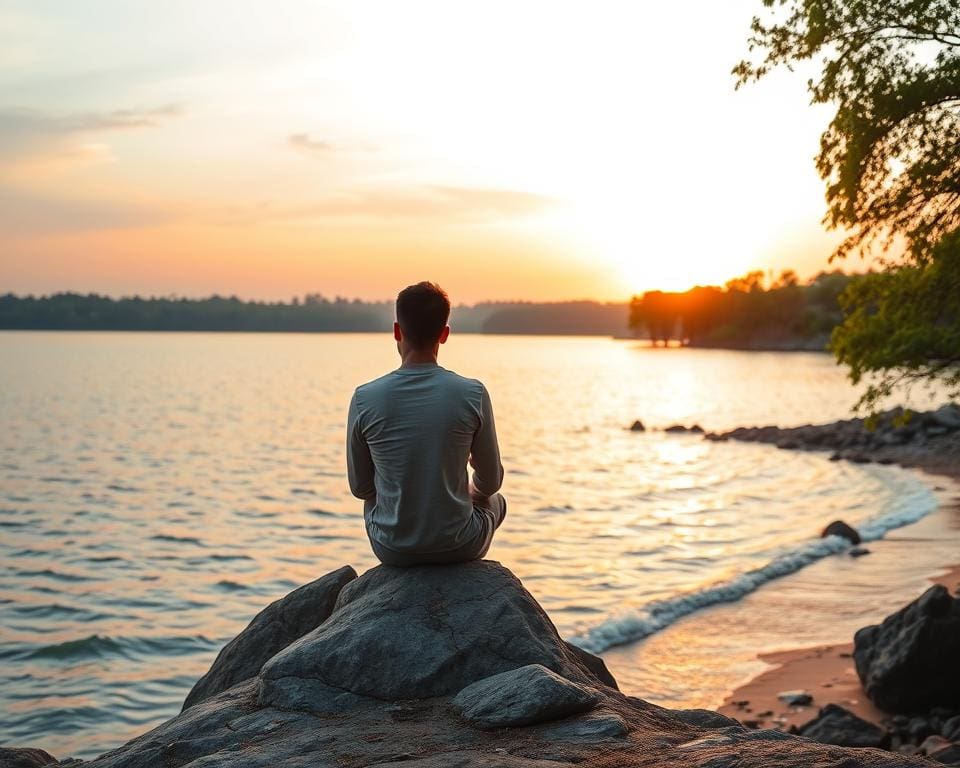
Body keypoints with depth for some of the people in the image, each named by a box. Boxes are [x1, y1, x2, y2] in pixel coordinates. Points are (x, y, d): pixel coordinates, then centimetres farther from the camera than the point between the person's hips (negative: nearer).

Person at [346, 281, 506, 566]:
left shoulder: (364, 399, -12)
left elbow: (360, 487, 0)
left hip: (392, 550, 1)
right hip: (459, 547, -1)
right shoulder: (473, 395, -13)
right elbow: (491, 482, -2)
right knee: (495, 502, 34)